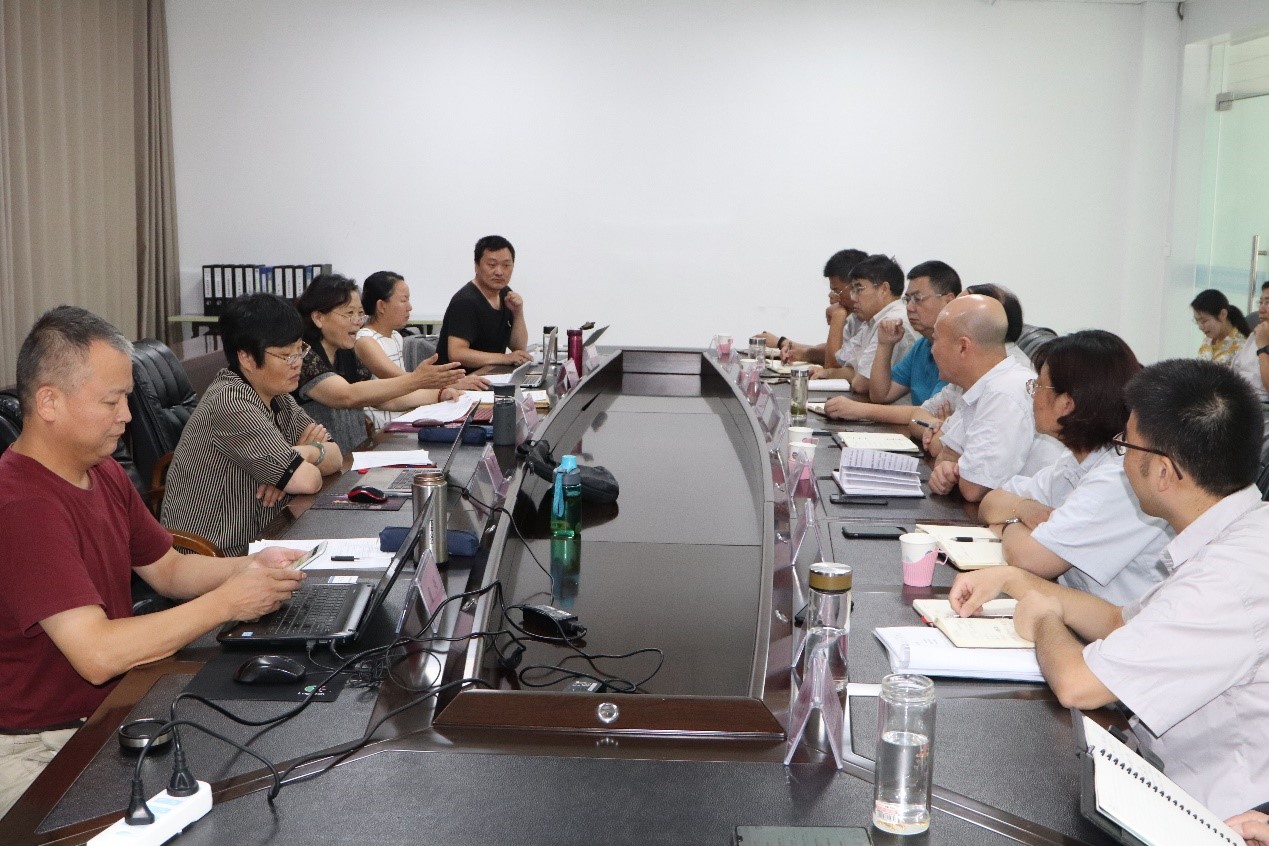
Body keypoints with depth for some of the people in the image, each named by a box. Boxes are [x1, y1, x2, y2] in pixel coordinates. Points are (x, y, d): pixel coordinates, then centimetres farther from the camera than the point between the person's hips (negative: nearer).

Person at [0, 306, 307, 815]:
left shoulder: (103, 473, 6)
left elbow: (168, 569, 15)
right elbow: (97, 653, -30)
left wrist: (248, 568, -4)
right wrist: (226, 602, -22)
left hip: (112, 708, 9)